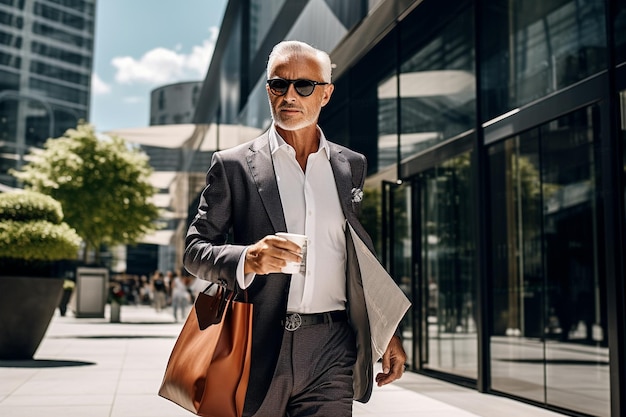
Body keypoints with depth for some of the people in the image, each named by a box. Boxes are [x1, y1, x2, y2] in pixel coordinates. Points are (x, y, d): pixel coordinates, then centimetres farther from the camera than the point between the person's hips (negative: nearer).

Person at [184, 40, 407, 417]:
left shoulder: (353, 166, 12)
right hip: (259, 351, -1)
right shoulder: (233, 166, 3)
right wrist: (247, 259, -18)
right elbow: (195, 251, 2)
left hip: (331, 356, 2)